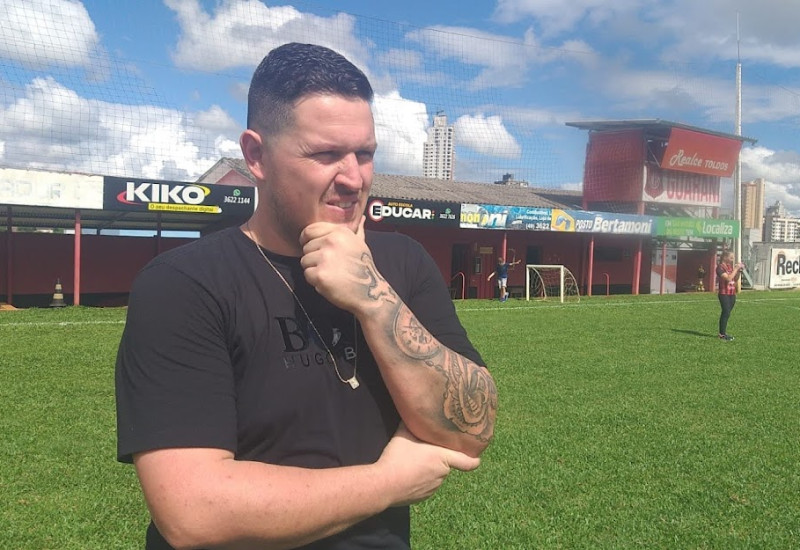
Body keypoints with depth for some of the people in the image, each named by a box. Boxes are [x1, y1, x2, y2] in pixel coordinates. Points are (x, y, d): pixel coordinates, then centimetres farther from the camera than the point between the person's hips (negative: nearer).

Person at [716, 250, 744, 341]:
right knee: (726, 313, -10)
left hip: (732, 293, 8)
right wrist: (736, 269, -17)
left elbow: (735, 279, 17)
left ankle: (723, 333, 15)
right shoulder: (720, 267, -11)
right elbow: (728, 278, -22)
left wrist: (739, 271, 3)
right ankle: (722, 334, -6)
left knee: (726, 313, 10)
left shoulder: (730, 266, 13)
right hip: (724, 294, -8)